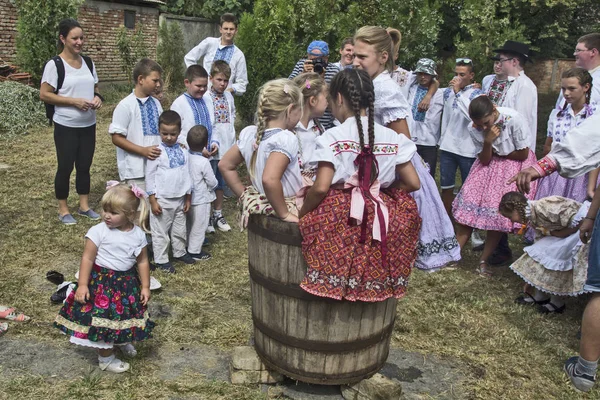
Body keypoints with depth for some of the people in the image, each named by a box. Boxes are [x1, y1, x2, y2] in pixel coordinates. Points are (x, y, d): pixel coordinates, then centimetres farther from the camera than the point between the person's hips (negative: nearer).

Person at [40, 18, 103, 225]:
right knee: (65, 167, 5)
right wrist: (74, 101, -21)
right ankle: (63, 210, 19)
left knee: (84, 166, 13)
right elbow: (44, 94, -13)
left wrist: (97, 97, -7)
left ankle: (84, 206, 27)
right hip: (66, 126, -5)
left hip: (88, 125, 5)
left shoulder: (88, 62, 6)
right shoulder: (54, 64, -12)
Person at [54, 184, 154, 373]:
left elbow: (143, 262, 1)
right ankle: (106, 359, 25)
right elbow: (87, 258, -14)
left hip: (127, 282, 4)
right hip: (101, 282, -4)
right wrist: (82, 284, -17)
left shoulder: (138, 234, -7)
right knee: (104, 318, 3)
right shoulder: (98, 231, -18)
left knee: (125, 315, 21)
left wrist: (145, 287, 2)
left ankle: (123, 341, 53)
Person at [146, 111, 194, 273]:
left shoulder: (183, 150, 2)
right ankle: (161, 259, 17)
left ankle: (180, 252, 38)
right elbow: (150, 176, -9)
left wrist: (188, 197, 9)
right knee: (160, 231, 5)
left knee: (179, 229, 19)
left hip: (180, 198, 5)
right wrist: (152, 200, -11)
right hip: (162, 199, -5)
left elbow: (186, 173, 8)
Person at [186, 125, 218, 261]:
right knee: (199, 226, 7)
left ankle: (188, 245, 36)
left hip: (189, 197, 6)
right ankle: (195, 251, 15)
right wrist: (213, 186, 7)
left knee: (190, 223, 22)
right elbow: (212, 182, -16)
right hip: (201, 200, -6)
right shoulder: (204, 162, -23)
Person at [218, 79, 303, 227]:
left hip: (259, 202, 8)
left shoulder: (248, 133, 3)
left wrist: (244, 196, 13)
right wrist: (284, 214, -22)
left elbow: (225, 165, 12)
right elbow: (269, 180, -35)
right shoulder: (286, 139, -21)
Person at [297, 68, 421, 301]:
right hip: (383, 219, 4)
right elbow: (413, 183, 5)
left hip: (340, 216, -3)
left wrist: (302, 213, 0)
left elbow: (321, 188, -16)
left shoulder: (333, 137, -8)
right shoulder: (392, 138, 4)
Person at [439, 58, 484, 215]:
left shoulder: (477, 94, -7)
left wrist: (458, 92, -22)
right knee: (446, 188, 10)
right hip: (447, 148, 4)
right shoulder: (448, 92, 8)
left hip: (467, 149, -4)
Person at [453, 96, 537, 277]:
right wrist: (488, 142, -28)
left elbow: (523, 154, -17)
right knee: (469, 208, -5)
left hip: (515, 165, -3)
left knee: (499, 213, -5)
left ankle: (483, 260, 8)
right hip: (490, 165, 3)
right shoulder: (475, 129, -15)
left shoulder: (514, 119, -27)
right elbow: (485, 160, -11)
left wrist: (496, 153, -10)